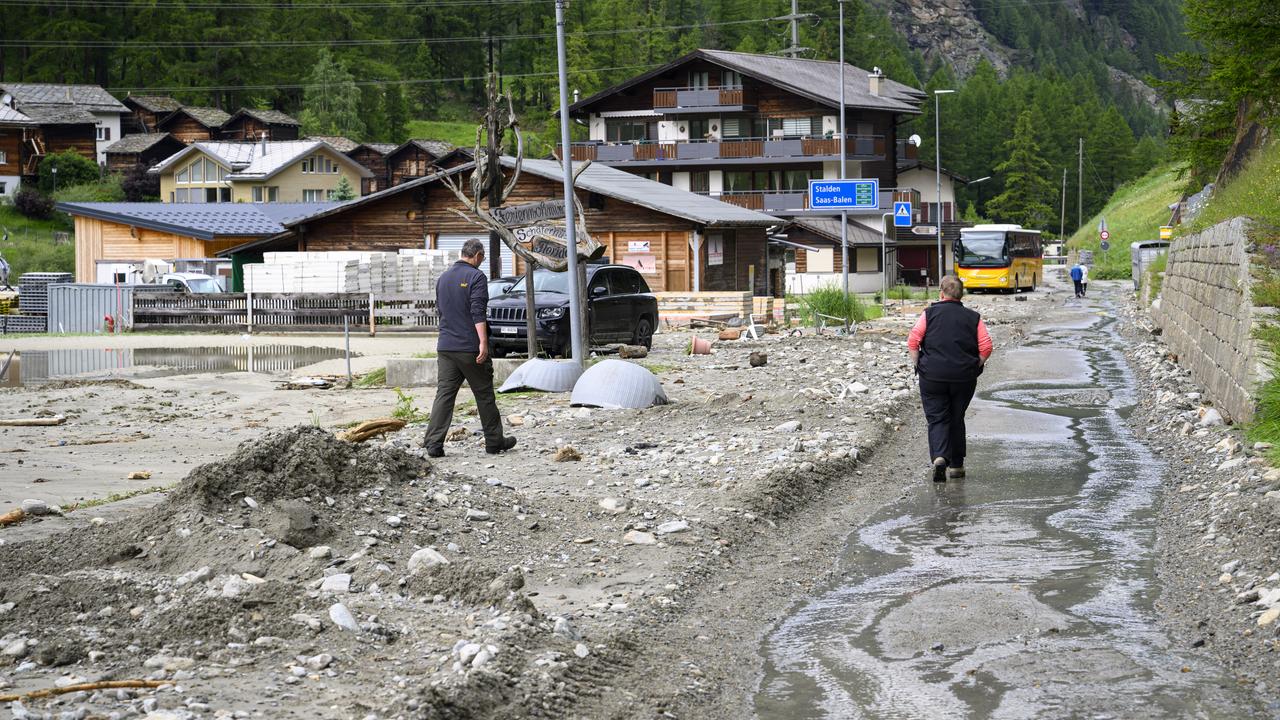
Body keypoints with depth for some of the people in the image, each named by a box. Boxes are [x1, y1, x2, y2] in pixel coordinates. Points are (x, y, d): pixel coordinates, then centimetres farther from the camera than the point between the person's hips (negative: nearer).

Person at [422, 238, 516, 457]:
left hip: (445, 347, 6)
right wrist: (483, 342, -21)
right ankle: (494, 441, 15)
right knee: (484, 395, 6)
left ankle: (434, 443, -8)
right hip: (470, 347, -6)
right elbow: (478, 312, -17)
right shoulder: (476, 277, -8)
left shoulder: (443, 278, 15)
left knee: (444, 394, 1)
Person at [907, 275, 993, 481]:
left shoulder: (929, 314, 1)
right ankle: (956, 466, 19)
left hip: (932, 377, -2)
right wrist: (974, 368, 9)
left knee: (937, 418, 2)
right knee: (957, 419, 15)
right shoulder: (973, 318, 5)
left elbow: (912, 342, -6)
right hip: (964, 378, 2)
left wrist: (917, 365, 4)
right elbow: (986, 347, -2)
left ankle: (939, 457, -21)